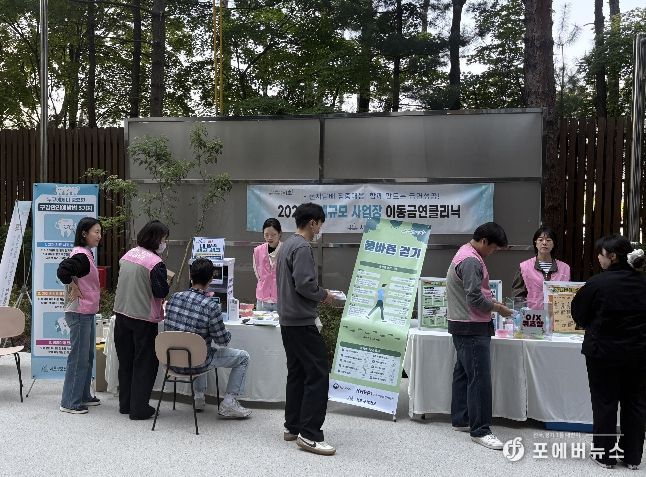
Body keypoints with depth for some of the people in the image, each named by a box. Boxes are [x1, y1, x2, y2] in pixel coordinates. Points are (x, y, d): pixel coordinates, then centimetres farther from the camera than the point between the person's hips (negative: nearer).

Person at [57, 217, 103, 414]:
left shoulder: (86, 254, 13)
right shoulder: (81, 255, -18)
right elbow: (62, 271, -32)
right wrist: (74, 289, -19)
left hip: (88, 313, 10)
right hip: (79, 313, -10)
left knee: (88, 355, 17)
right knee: (78, 357, -3)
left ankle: (84, 396, 28)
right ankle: (70, 402, 5)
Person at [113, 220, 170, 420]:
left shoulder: (127, 255, 5)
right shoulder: (155, 262, -18)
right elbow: (161, 292, -16)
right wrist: (166, 283, 3)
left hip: (122, 313, 7)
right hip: (144, 318, -7)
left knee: (125, 360, 17)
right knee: (145, 362, 5)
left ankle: (125, 404, 28)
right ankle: (139, 408, 8)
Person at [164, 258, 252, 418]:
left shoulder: (174, 298, -7)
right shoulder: (211, 306, -22)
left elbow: (168, 328, 8)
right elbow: (222, 340, -15)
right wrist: (228, 333, 9)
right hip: (196, 364, -6)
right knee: (243, 357, 11)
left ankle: (199, 397, 37)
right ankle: (228, 404, 9)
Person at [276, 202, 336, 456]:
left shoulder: (286, 245, 15)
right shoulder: (302, 247, -16)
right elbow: (304, 284, -23)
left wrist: (318, 294, 16)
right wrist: (324, 295, -6)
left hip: (287, 320, 11)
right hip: (302, 322, -11)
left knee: (296, 373, 15)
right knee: (317, 374, -8)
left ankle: (292, 427, 21)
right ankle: (309, 434, -8)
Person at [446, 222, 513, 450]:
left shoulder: (465, 254, 14)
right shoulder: (471, 262, -20)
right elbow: (475, 298, -23)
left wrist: (491, 302, 11)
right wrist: (498, 307, -9)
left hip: (463, 326, 11)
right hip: (472, 328, -11)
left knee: (463, 373, 16)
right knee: (480, 378, -8)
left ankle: (460, 419, 26)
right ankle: (480, 430, -3)